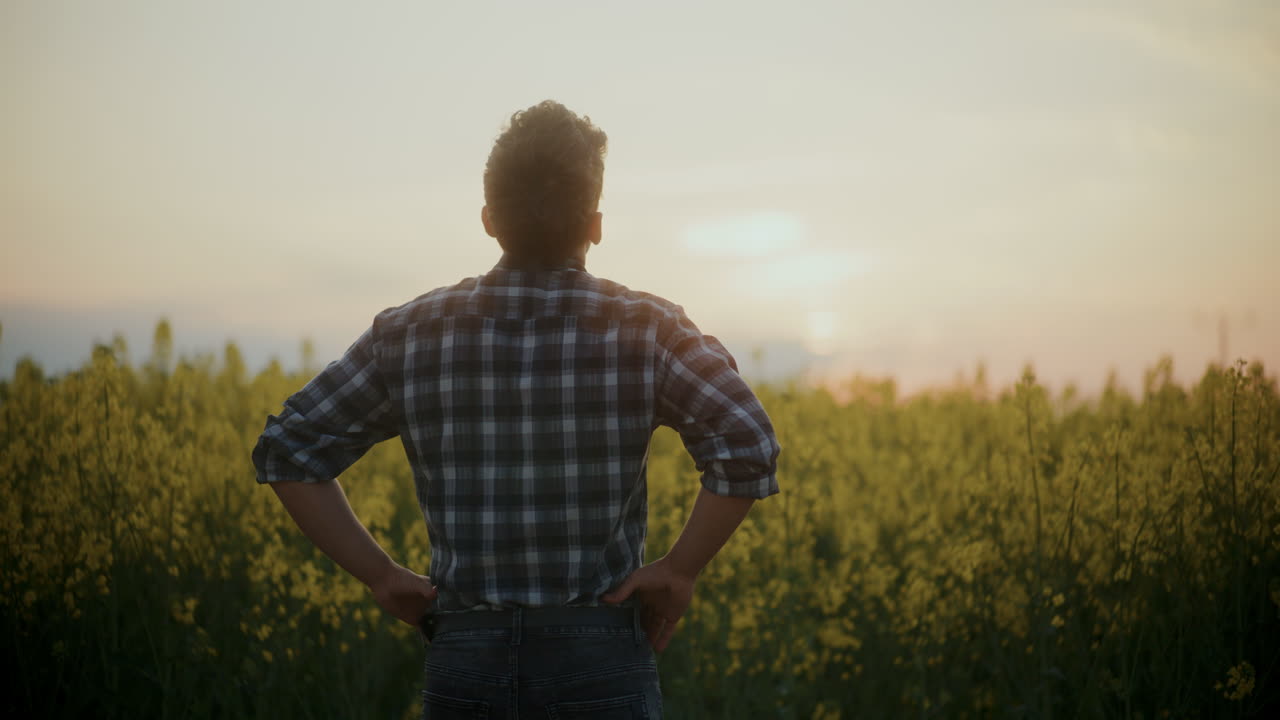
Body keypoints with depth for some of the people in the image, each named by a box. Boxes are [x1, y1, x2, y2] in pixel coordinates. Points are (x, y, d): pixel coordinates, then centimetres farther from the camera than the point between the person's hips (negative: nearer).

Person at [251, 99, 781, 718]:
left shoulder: (411, 335, 1)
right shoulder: (645, 331, -6)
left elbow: (285, 448, 0)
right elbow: (748, 451, -19)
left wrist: (380, 575, 2)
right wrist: (679, 571, -7)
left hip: (461, 658, 2)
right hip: (600, 664, -2)